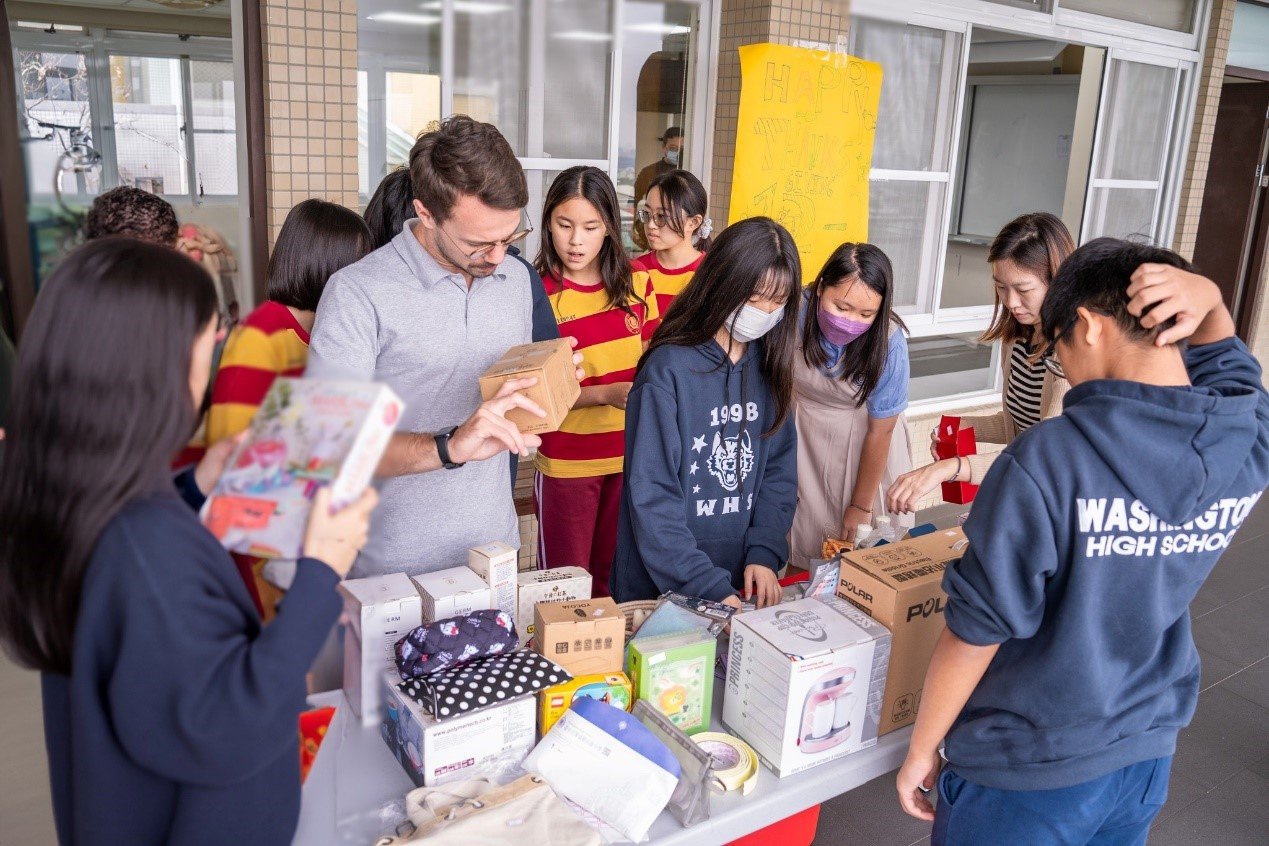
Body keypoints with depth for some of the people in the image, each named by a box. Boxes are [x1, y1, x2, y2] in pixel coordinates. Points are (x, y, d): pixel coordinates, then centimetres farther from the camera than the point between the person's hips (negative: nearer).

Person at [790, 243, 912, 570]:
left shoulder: (888, 343, -28)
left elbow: (880, 431, -16)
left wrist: (861, 506, -6)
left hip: (861, 437, -1)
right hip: (805, 429, 1)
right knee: (802, 535, 5)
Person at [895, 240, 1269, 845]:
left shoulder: (1045, 463, -30)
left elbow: (976, 632, -22)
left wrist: (920, 750, -7)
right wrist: (1207, 299, -8)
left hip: (1030, 773, -5)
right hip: (1148, 755, 6)